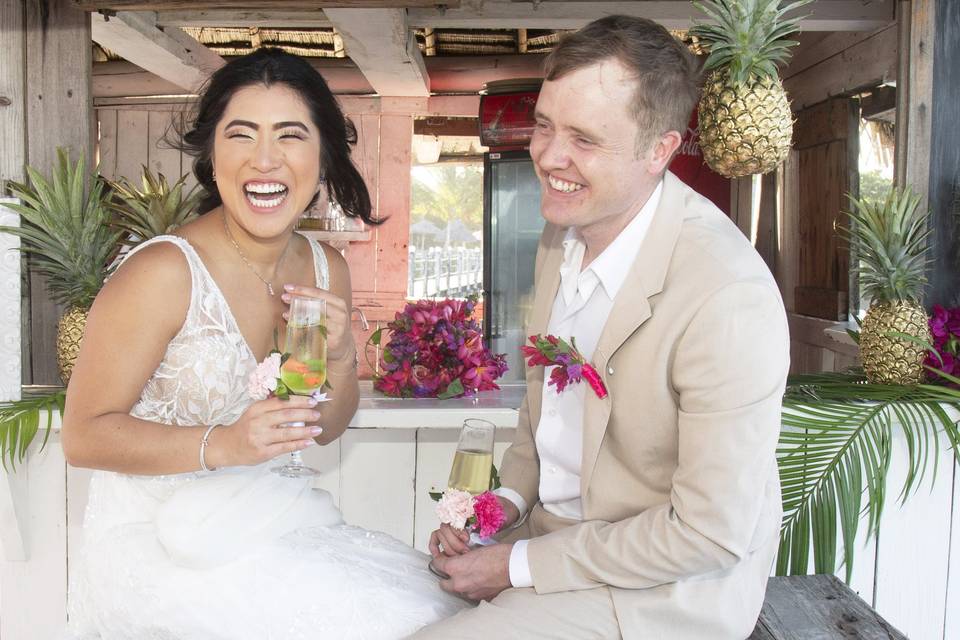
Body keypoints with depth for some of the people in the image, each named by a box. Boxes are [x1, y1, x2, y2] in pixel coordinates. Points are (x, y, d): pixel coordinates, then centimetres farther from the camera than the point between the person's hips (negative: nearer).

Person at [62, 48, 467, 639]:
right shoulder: (163, 273, -19)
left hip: (264, 519, 6)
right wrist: (223, 445, -26)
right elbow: (84, 435, -14)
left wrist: (340, 354, -10)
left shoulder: (328, 269, 0)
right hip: (152, 539, -5)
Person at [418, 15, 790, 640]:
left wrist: (521, 565, -17)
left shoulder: (728, 299, -28)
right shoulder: (563, 236, -2)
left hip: (667, 589, -7)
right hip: (551, 528, 7)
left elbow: (711, 532, -23)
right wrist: (508, 497, -2)